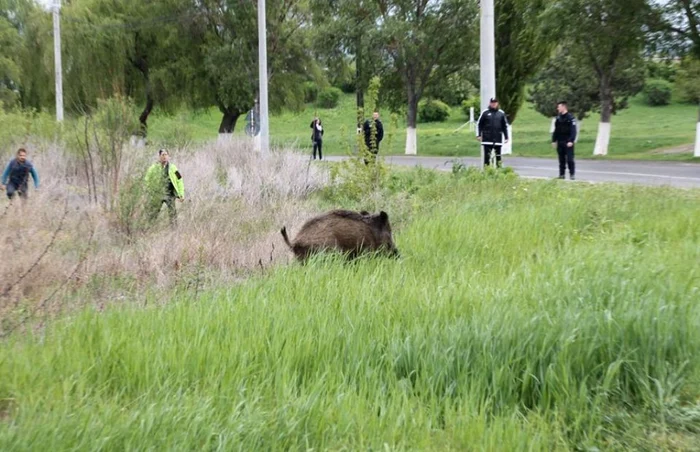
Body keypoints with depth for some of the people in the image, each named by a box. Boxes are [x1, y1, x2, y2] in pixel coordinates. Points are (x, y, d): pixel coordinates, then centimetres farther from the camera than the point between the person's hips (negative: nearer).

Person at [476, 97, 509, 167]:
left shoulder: (501, 113, 9)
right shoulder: (485, 112, 3)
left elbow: (505, 126, 14)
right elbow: (479, 124, 6)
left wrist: (506, 137, 10)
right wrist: (478, 135, -2)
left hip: (498, 139, 2)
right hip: (487, 139, -2)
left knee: (498, 155, 5)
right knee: (487, 155, -2)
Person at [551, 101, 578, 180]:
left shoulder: (571, 118, -7)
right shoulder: (558, 118, 12)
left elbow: (573, 131, -12)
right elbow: (556, 130, 16)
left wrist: (571, 141, -19)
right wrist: (554, 141, 11)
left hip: (568, 143, -6)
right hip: (560, 143, 6)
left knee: (569, 159, -6)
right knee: (561, 159, 9)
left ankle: (572, 174, -1)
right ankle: (562, 174, 14)